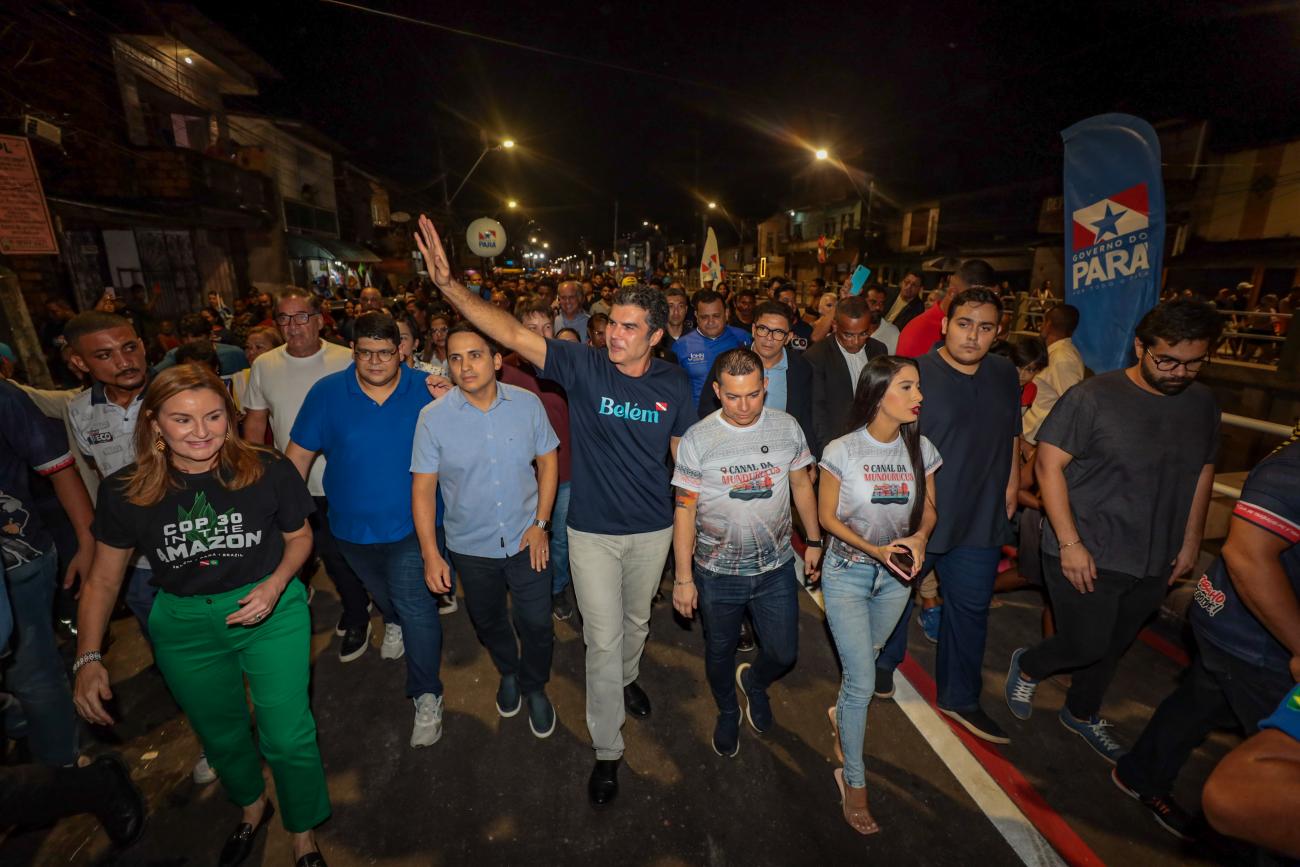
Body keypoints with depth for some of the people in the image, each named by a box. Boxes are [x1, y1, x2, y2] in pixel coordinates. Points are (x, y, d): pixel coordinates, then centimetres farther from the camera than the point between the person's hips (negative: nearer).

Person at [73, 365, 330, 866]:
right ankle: (252, 808, 55)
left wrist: (275, 584, -18)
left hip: (271, 612, -2)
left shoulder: (267, 472, -17)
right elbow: (102, 581, 1)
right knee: (222, 735, 23)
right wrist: (88, 659, -8)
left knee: (288, 739, 0)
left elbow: (299, 536, -1)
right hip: (185, 626, 3)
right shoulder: (125, 493, -11)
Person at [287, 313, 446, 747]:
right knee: (381, 593, 29)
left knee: (415, 608, -6)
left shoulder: (424, 390, -10)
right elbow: (299, 454, -1)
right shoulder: (327, 392, -7)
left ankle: (427, 698, 12)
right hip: (352, 526, 3)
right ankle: (394, 623, 63)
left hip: (410, 526, -3)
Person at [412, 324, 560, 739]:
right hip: (471, 547, 1)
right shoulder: (434, 417, -14)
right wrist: (430, 554, -10)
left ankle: (534, 687, 41)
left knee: (537, 623, 9)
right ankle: (508, 673, 55)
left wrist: (540, 522, -7)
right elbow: (423, 487, -9)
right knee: (488, 623, 23)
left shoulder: (527, 403, -11)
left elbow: (548, 461, -2)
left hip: (526, 540, 0)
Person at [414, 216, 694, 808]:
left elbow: (683, 455, 2)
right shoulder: (584, 367, -13)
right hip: (593, 530, -2)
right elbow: (514, 334, -21)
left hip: (652, 529, 2)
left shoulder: (673, 384, -7)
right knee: (603, 640, 7)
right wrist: (448, 284, -30)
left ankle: (626, 679, 58)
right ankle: (607, 750, 30)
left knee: (636, 622, 25)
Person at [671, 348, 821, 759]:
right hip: (718, 574, -1)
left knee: (784, 654, 15)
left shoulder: (787, 427, -7)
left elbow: (801, 485, 7)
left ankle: (754, 682, 51)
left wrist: (814, 540, 10)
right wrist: (683, 578, -9)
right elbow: (685, 511, -11)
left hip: (776, 569, 2)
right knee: (720, 653, 19)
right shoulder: (697, 439, -15)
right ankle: (728, 712, 52)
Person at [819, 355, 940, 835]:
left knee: (864, 661, 23)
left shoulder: (920, 448, -6)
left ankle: (842, 714, 54)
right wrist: (875, 549, -22)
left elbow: (927, 510, 4)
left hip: (896, 575, 4)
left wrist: (919, 538, -18)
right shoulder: (842, 451, -17)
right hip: (847, 573, -4)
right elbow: (827, 517, -10)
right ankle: (853, 780, 21)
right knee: (863, 682, -1)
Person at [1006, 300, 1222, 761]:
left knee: (1112, 647, 20)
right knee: (1086, 647, 1)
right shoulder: (1092, 397, -17)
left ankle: (1081, 713, 44)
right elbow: (1048, 466, -18)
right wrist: (1070, 543, -20)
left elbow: (1203, 472, 13)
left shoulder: (1203, 403, 2)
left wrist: (1191, 541, 11)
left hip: (1155, 563, 6)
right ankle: (1027, 666, 32)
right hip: (1085, 556, -6)